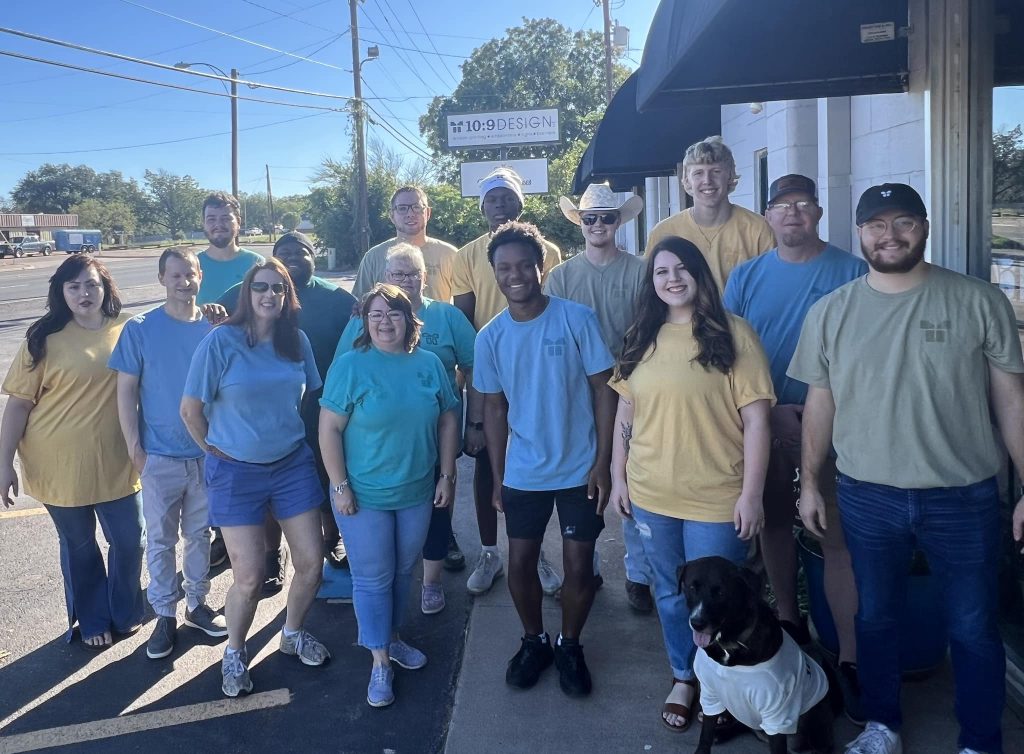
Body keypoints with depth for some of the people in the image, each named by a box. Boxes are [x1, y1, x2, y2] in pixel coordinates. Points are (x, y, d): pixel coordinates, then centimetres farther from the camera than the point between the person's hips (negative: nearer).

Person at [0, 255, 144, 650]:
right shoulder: (45, 338, -7)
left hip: (116, 463, 2)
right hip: (60, 466, -2)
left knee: (130, 541, 10)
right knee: (79, 548, 14)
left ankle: (126, 612, 36)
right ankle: (92, 621, 35)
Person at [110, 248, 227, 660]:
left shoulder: (215, 327, -1)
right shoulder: (140, 330, -6)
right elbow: (126, 391, -4)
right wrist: (135, 449, -8)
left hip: (208, 453, 2)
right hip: (160, 457, -2)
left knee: (199, 534, 15)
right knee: (161, 540, 9)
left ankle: (197, 604, 31)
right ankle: (165, 615, 24)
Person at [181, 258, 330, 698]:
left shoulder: (297, 340, -1)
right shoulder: (220, 341, -13)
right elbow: (190, 409, -7)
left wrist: (292, 436, 10)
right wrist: (214, 451, 0)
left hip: (293, 464, 4)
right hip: (237, 472, -4)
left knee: (311, 563, 6)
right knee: (249, 578, -2)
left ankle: (292, 634, 35)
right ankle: (234, 652, 27)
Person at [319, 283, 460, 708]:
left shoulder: (429, 364, 0)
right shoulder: (350, 365, -12)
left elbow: (447, 420, 6)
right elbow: (329, 429, -12)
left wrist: (447, 475, 3)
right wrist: (340, 487, -14)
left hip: (417, 492, 4)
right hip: (364, 495, -4)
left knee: (403, 571, 19)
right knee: (373, 578, 6)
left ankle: (391, 638, 40)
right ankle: (380, 661, 21)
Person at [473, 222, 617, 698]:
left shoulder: (577, 319, -12)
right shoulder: (490, 336, -2)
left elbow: (603, 391, -8)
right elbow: (494, 408, 5)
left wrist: (602, 463, -11)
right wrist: (497, 476, 6)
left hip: (579, 470, -2)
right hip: (522, 474, 3)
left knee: (578, 566, 6)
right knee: (520, 563, 11)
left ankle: (570, 646, 30)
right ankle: (534, 641, 35)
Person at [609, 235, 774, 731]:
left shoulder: (732, 334, -10)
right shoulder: (641, 339, 5)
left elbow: (756, 420, -11)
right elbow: (625, 414, 10)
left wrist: (751, 493, -13)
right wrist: (618, 478, 8)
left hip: (716, 499, -4)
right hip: (651, 497, 4)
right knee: (670, 595, 19)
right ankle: (683, 679, 41)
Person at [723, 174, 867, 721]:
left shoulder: (852, 273, -2)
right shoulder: (746, 277, 5)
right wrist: (770, 410, -6)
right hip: (764, 424, 3)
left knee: (837, 538, -4)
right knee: (774, 523, 14)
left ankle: (850, 658, 4)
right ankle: (788, 621, 33)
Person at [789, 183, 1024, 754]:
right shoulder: (831, 313, 1)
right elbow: (821, 403, 6)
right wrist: (810, 482, 6)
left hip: (964, 498, -1)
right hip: (866, 498, 2)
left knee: (974, 630, 11)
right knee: (876, 618, 17)